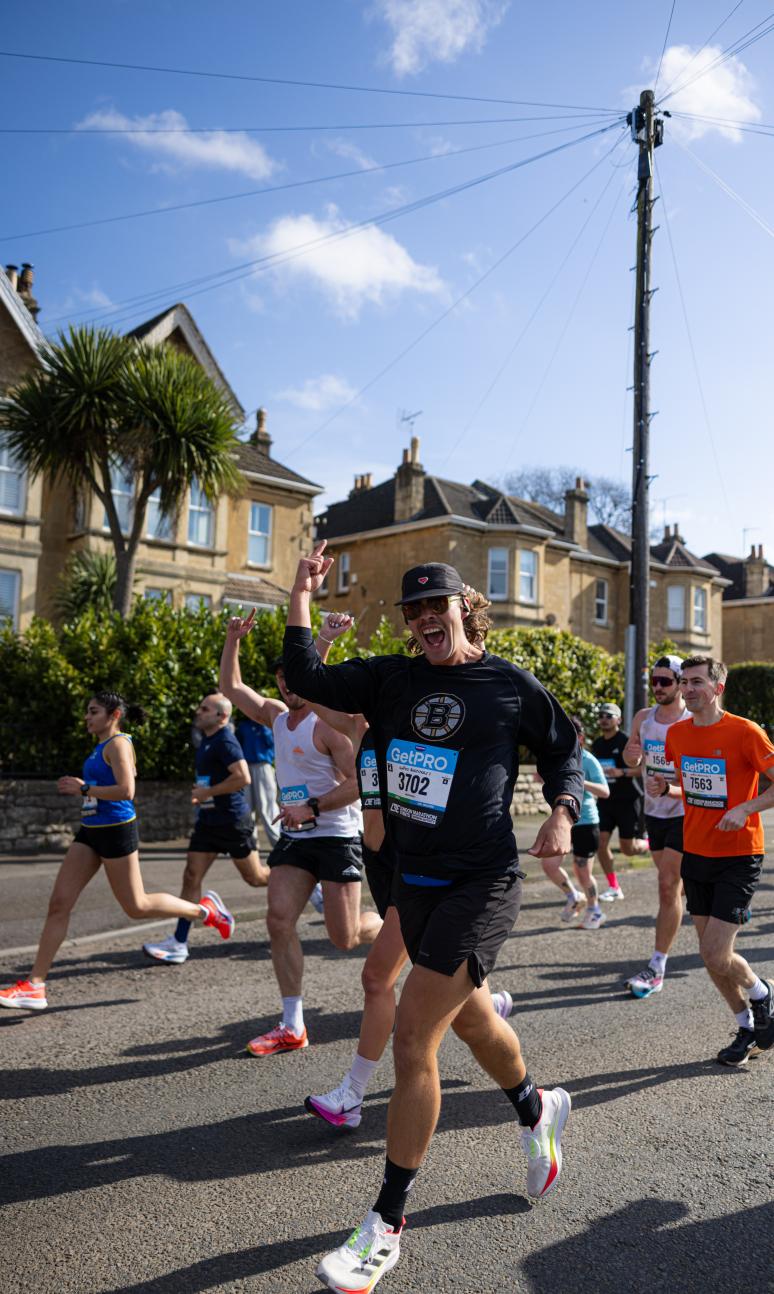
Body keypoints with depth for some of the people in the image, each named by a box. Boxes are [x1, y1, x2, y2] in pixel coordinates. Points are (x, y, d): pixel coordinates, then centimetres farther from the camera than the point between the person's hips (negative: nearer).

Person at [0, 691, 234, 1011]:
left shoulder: (118, 743, -13)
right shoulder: (101, 746, 15)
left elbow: (126, 791, -25)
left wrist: (84, 788, -18)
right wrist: (80, 788, 13)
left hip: (115, 830, -9)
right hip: (90, 832, 9)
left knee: (137, 907, 2)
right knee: (58, 904, 3)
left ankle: (205, 910, 20)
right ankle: (34, 986, 6)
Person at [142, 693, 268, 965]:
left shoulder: (225, 741, -17)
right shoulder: (206, 740, 12)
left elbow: (243, 777, -28)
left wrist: (208, 792, -20)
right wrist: (201, 792, 12)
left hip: (232, 821, -9)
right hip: (208, 820, 9)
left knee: (256, 877, 6)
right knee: (192, 876, 0)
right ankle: (179, 943, 2)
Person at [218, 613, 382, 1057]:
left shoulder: (328, 723, -14)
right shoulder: (277, 715, 9)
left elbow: (358, 782, -19)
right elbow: (232, 686, 20)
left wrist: (313, 807, -22)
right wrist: (234, 639, 11)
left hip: (337, 837, -7)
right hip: (294, 837, 7)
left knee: (344, 937, -3)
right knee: (279, 921, -4)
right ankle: (293, 1028, 5)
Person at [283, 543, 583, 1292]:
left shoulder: (511, 685, -4)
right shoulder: (391, 679, 4)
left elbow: (562, 749, 9)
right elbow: (309, 680, -3)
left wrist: (562, 813, -6)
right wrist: (301, 597, -8)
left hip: (482, 883, -5)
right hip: (414, 883, 5)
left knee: (411, 1041, -9)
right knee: (471, 1020, 22)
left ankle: (386, 1228, 9)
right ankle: (538, 1111, 54)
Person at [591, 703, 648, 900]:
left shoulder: (626, 742, -11)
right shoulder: (596, 745, 9)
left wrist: (621, 772, -27)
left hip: (627, 800, -6)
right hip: (605, 801, 6)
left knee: (627, 849, 0)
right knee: (601, 842, -5)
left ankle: (650, 845, 34)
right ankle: (613, 887, 8)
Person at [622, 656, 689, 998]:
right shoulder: (643, 718, 3)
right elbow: (631, 762, 16)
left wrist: (671, 789, -33)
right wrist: (631, 756, -9)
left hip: (684, 815, -6)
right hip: (654, 812, 6)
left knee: (668, 886, -8)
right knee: (674, 884, 17)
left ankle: (656, 969, -4)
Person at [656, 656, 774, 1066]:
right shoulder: (676, 734, 4)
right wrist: (665, 786, -3)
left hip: (738, 858, -6)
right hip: (695, 855, 6)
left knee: (715, 957, -9)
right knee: (712, 956, 11)